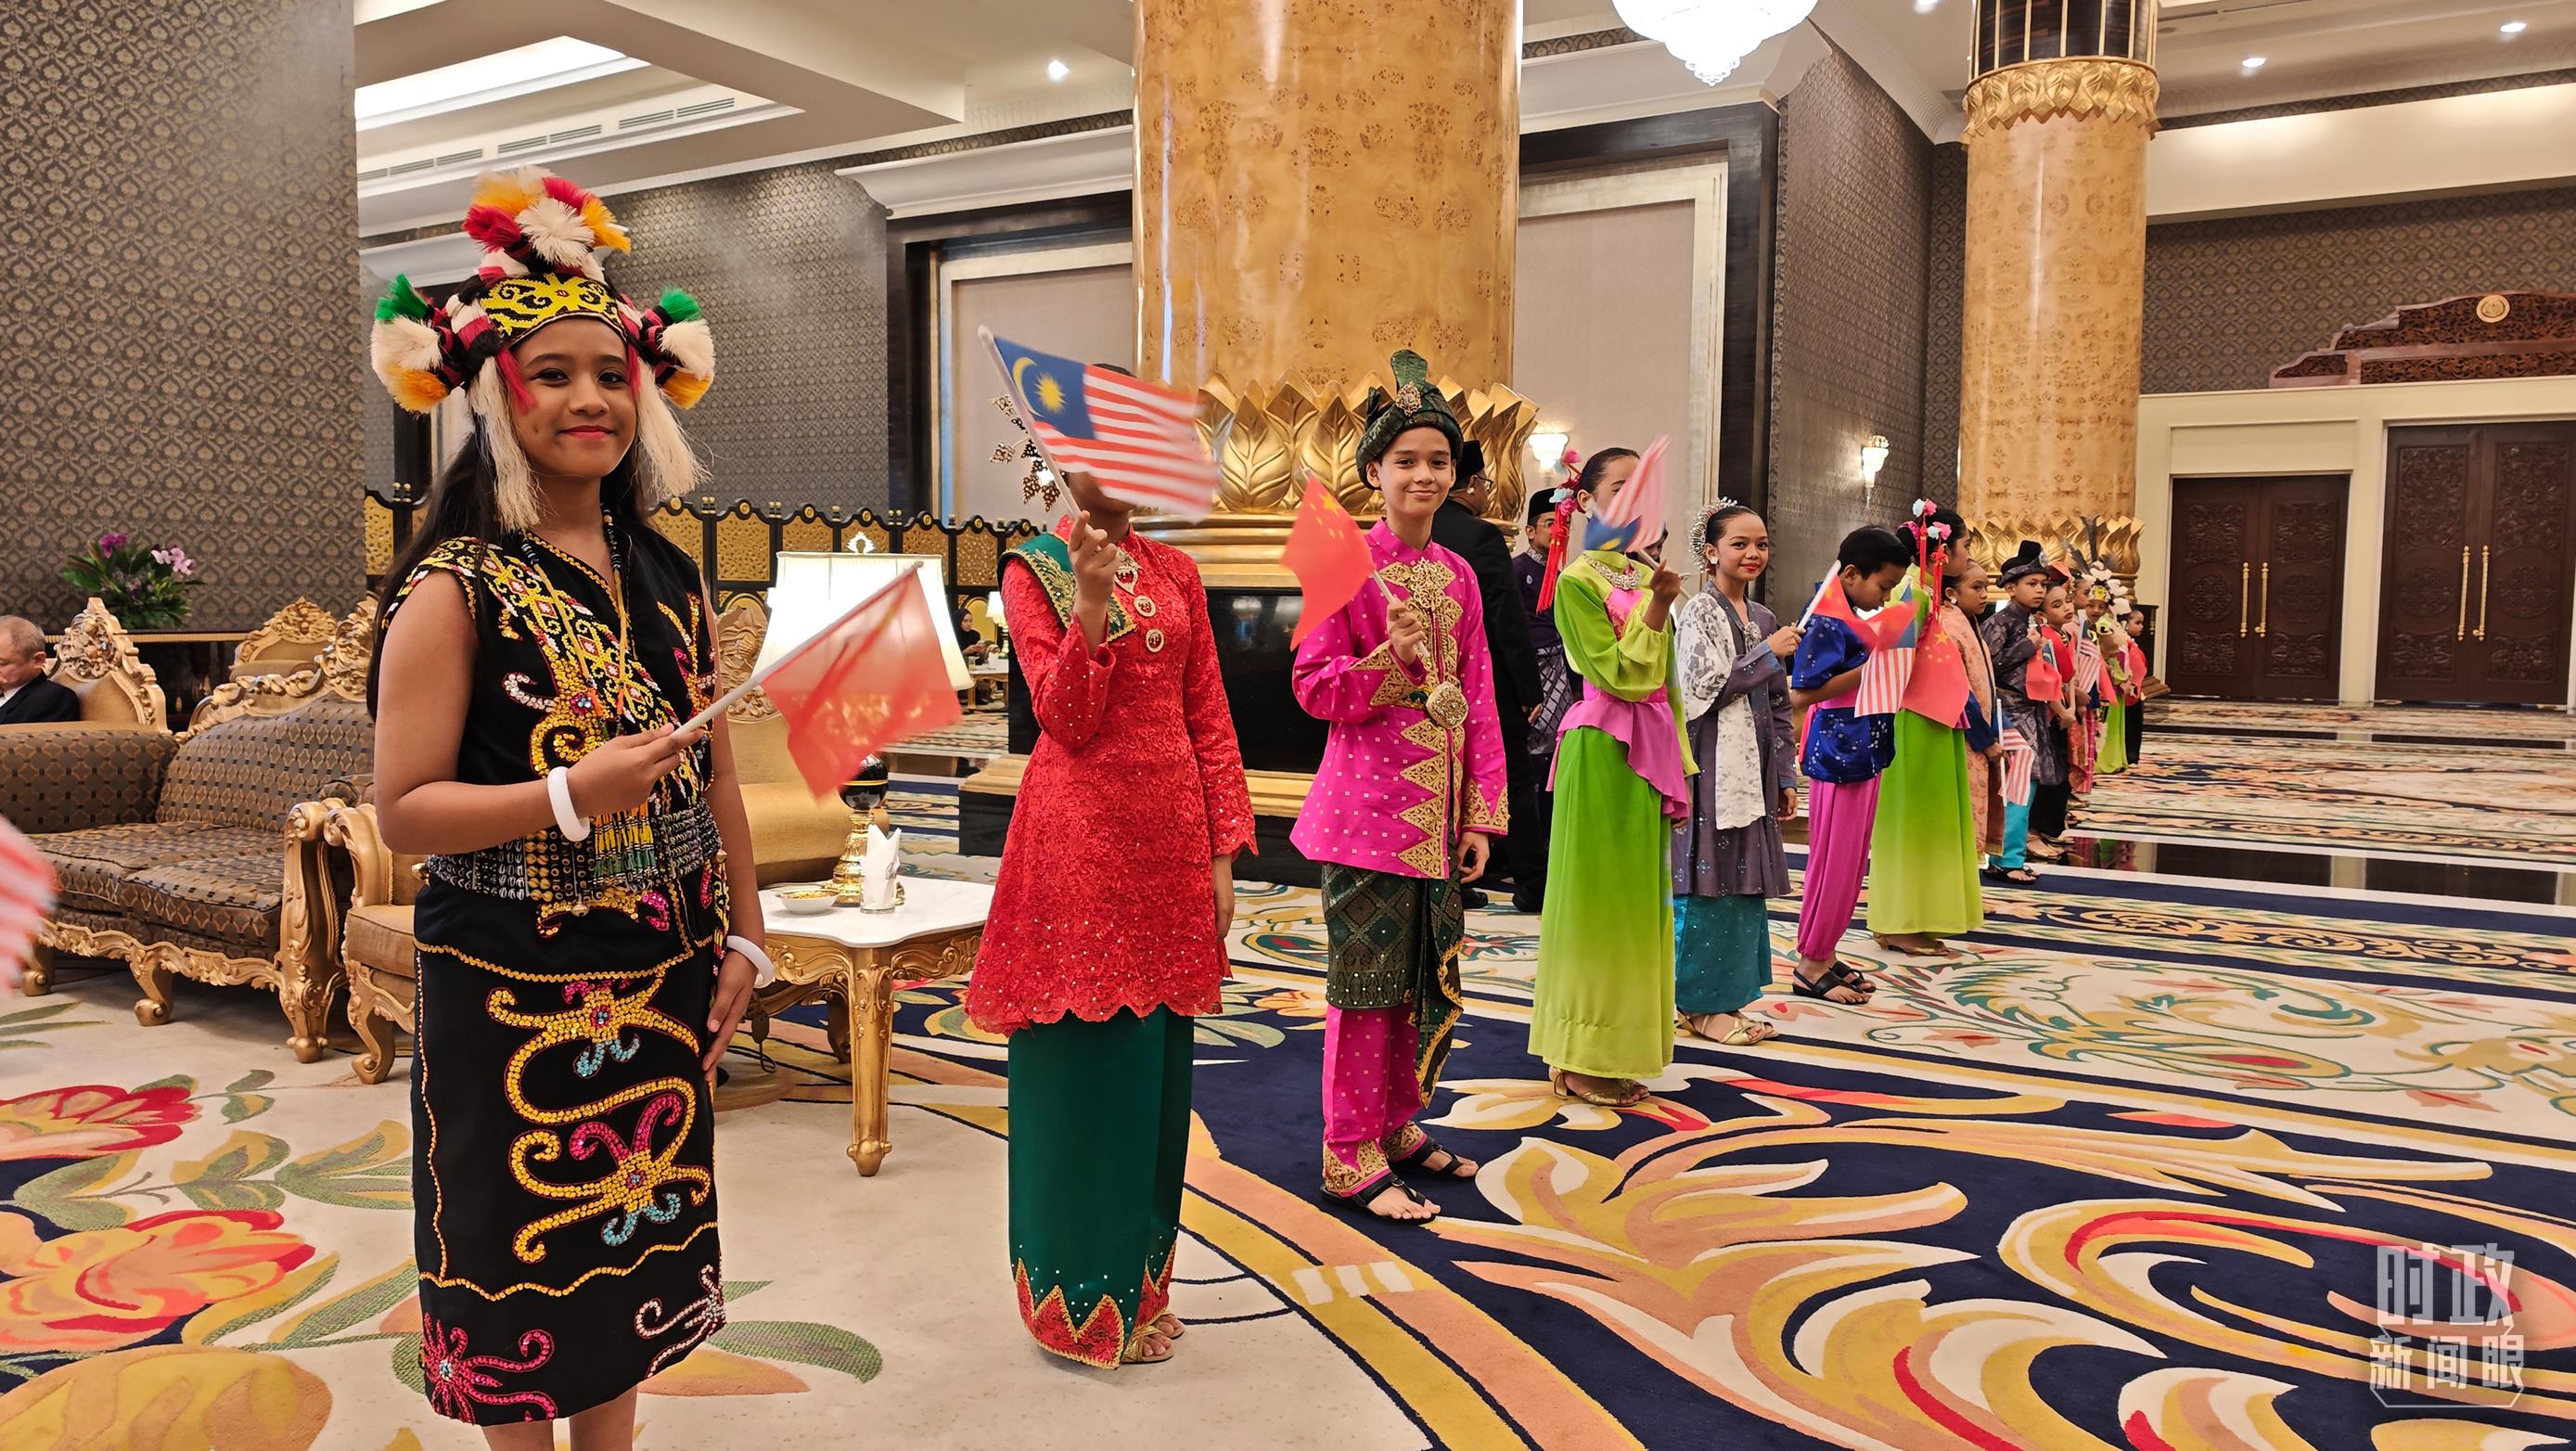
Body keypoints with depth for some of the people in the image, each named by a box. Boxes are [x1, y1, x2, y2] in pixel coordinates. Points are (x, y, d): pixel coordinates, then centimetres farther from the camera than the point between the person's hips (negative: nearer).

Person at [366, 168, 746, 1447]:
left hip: (657, 980, 5)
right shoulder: (455, 588, -11)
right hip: (512, 990, -5)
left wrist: (745, 937, 10)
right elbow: (403, 811, -15)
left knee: (633, 1230, 17)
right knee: (523, 1252, 8)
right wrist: (572, 797, -28)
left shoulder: (667, 579, 6)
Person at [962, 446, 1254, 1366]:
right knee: (1084, 1061, 2)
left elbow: (1209, 717, 8)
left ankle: (1140, 1281, 27)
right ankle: (1083, 1299, 18)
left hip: (1170, 835, 5)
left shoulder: (1175, 572, 11)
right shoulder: (1033, 572, -1)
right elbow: (1064, 719, -12)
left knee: (1155, 1062, 11)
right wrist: (1092, 598, -22)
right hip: (1079, 836, -4)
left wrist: (1223, 852, 3)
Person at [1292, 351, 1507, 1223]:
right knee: (1367, 974, 1)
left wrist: (1483, 814, 7)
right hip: (1368, 803, -6)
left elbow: (1479, 701, 11)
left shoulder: (1459, 575, 10)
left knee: (1429, 971, 14)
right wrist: (1388, 660, -24)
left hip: (1439, 806, 6)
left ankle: (1398, 1125, 30)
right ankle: (1353, 1157, 13)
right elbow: (1313, 687, -7)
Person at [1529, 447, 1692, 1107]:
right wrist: (1658, 607, -22)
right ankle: (1580, 1060, 9)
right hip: (1601, 749, -8)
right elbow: (1620, 676, -15)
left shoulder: (1648, 576, 13)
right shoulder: (1577, 579, -10)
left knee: (1639, 899, 11)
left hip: (1651, 744, 8)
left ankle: (1616, 1051, 21)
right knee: (1596, 898, -2)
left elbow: (1664, 680, 15)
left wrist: (1678, 764, 14)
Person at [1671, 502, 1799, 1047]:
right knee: (1707, 881, -4)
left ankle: (1726, 997, 17)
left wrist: (1786, 776, 15)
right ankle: (1700, 1004, 4)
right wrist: (1769, 652, -12)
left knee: (1743, 883, 9)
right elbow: (1703, 688, -16)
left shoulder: (1763, 618, 16)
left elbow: (1777, 708, 17)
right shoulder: (1700, 612, -6)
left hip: (1751, 771, 7)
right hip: (1711, 768, -7)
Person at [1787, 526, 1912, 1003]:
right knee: (1834, 861, -2)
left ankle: (1825, 953, 23)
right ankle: (1810, 964, 8)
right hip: (1839, 753, -10)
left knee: (1851, 861, 14)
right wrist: (1872, 667, -20)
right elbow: (1802, 693, -23)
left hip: (1864, 754, 10)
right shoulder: (1828, 622, -16)